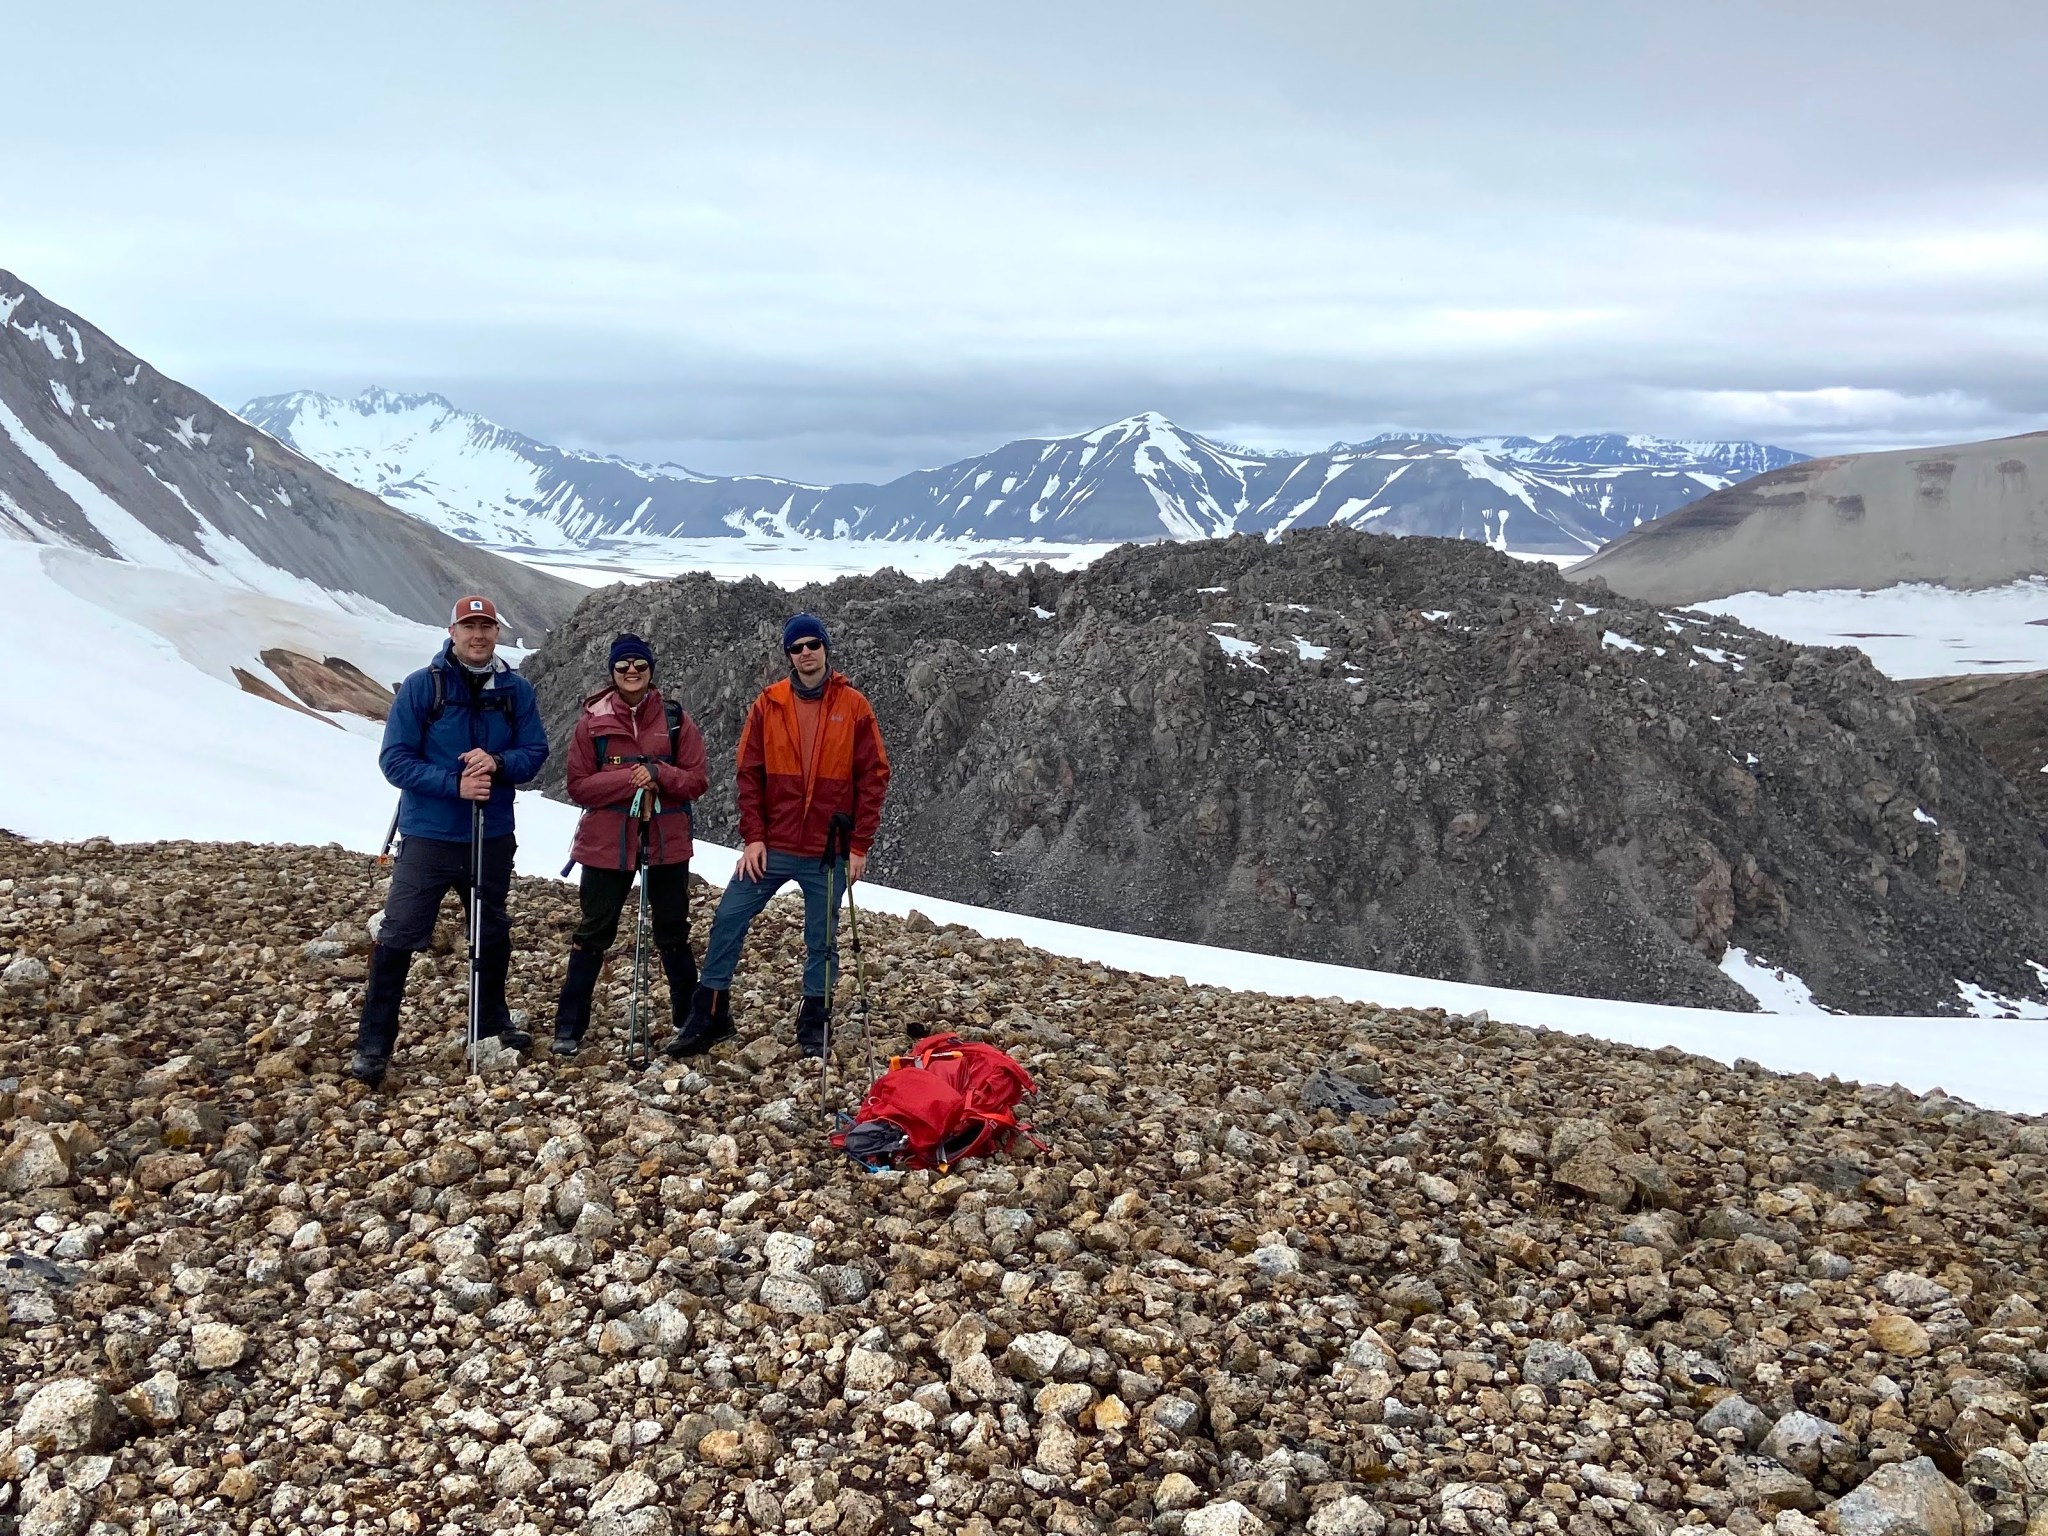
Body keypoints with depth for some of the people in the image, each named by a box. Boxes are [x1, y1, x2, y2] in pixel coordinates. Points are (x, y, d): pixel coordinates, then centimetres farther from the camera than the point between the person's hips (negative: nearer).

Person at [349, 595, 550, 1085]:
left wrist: (498, 763, -21)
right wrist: (454, 784, -23)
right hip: (428, 836, -3)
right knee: (398, 937, -6)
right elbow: (394, 758, -11)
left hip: (493, 837, 4)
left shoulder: (516, 690, 0)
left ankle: (492, 1023, 38)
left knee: (493, 933, 19)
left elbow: (535, 751, 0)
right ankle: (373, 1044, 4)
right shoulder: (420, 686, -9)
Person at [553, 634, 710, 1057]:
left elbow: (698, 780, -1)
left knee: (673, 934, 13)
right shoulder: (593, 720, -1)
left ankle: (690, 1018, 26)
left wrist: (658, 774, -19)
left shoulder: (675, 720, 2)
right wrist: (630, 779, -19)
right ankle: (569, 1027, 12)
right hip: (607, 843, -1)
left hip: (666, 843, 1)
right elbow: (578, 785, -6)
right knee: (594, 933, 4)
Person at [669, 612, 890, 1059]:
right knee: (728, 919, -1)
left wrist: (859, 845, -6)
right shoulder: (768, 705, 2)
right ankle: (708, 1016, 11)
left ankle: (814, 1024, 21)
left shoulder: (853, 706, -2)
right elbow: (750, 774, 3)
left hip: (829, 853, -1)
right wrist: (753, 836, -5)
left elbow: (873, 777, -2)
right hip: (772, 848, 2)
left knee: (822, 939, 7)